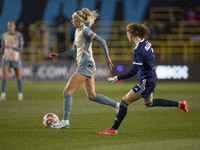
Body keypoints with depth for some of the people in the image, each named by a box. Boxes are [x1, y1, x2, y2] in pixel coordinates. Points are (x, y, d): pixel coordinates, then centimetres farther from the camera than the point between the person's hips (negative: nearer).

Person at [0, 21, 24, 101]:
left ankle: (20, 94, 29)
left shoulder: (19, 35, -9)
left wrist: (11, 47, -32)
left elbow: (20, 48, -14)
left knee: (18, 77, 9)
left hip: (16, 59, -1)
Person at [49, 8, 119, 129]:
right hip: (85, 66, 10)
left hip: (86, 65, -10)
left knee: (67, 91, -10)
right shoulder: (77, 32, 17)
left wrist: (107, 58, -17)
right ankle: (117, 105, 18)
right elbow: (74, 51, 26)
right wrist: (58, 55, 22)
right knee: (92, 96, 13)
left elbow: (102, 41, -15)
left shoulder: (85, 31, -11)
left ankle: (65, 121, -8)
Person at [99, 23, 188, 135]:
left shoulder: (139, 49, -25)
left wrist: (118, 78, -23)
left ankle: (114, 129, 2)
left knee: (124, 102, -4)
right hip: (151, 77, 10)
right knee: (149, 103, 31)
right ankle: (179, 104, 33)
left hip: (146, 82, -10)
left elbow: (134, 71, -28)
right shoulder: (146, 43, 2)